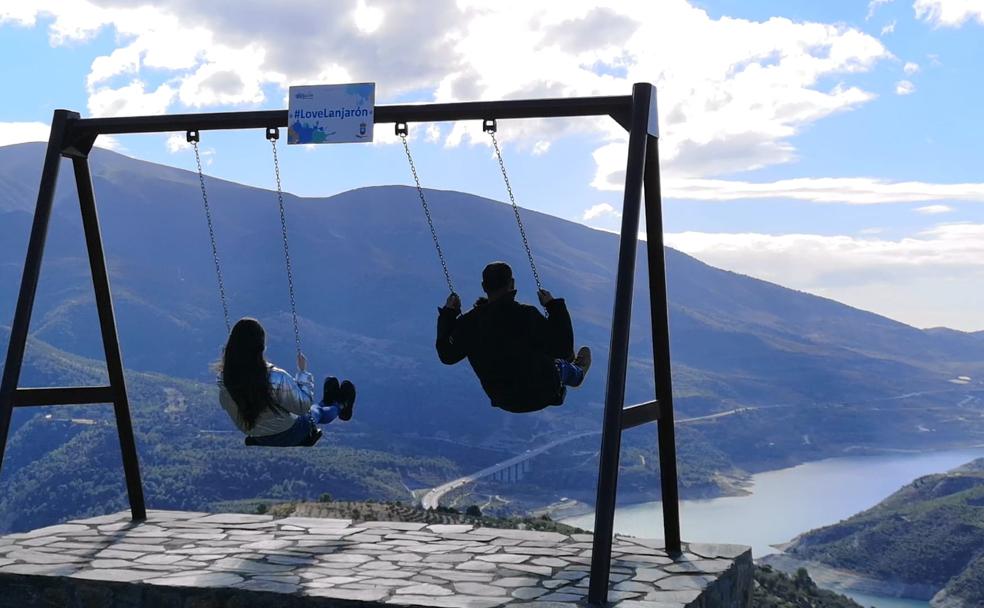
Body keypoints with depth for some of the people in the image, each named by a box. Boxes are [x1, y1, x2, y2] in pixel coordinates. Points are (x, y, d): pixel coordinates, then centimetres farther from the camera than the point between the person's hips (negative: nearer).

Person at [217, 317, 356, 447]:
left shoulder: (223, 378, -22)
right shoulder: (276, 378, -37)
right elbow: (304, 405, -22)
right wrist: (303, 372, -11)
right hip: (286, 437, -5)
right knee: (317, 410, 28)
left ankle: (329, 402, 61)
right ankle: (340, 406, 59)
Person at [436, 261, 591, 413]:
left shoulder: (469, 323, -18)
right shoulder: (526, 316, -29)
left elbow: (447, 355, 0)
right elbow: (563, 348, -19)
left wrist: (448, 313, 9)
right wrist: (554, 305, -10)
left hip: (503, 401, 4)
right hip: (540, 396, -4)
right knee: (560, 364, 29)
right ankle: (577, 375, 62)